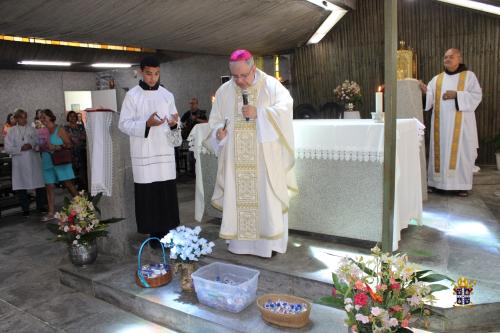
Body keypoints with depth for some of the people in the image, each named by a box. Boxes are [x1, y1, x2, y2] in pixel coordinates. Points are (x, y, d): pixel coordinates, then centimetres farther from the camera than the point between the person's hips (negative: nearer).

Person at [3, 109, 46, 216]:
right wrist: (20, 148, -13)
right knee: (21, 187, 3)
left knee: (39, 185, 3)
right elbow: (7, 148, 0)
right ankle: (25, 209, 15)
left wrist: (32, 146, -15)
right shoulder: (11, 131, 5)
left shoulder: (32, 130, 8)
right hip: (20, 164, -1)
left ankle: (40, 207, 18)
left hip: (34, 161, 1)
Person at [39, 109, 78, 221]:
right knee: (49, 187, 3)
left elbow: (68, 144, -4)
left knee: (68, 184, -4)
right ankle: (51, 212, 8)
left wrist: (56, 147, -16)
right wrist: (43, 148, -3)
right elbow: (40, 147, 19)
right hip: (47, 163, 5)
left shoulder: (59, 129, -2)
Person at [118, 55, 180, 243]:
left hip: (165, 152, 3)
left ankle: (166, 232, 15)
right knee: (147, 195, -1)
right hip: (143, 154, -3)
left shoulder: (167, 95, 8)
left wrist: (174, 123, -11)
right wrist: (146, 124, -19)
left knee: (167, 194, 3)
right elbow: (123, 124, -4)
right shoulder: (132, 95, -1)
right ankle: (154, 234, 11)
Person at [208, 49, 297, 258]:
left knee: (266, 197, 0)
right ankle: (239, 242, 17)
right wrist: (218, 131, -7)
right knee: (237, 197, 5)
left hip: (264, 157, -3)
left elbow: (285, 108, -11)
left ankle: (269, 242, 12)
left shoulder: (271, 85, -1)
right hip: (236, 159, 3)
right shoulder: (224, 91, 9)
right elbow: (215, 120, 14)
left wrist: (258, 113, -21)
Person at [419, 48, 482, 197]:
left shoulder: (469, 76, 4)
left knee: (460, 152, -3)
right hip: (441, 123, 3)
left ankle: (462, 185, 2)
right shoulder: (437, 79, 12)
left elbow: (477, 95, -5)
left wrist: (457, 94, -16)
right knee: (439, 151, 4)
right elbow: (430, 99, 3)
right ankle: (435, 182, 9)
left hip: (460, 123, -3)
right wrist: (425, 91, -18)